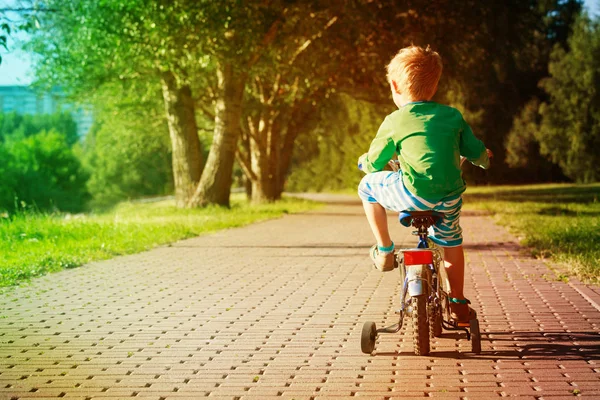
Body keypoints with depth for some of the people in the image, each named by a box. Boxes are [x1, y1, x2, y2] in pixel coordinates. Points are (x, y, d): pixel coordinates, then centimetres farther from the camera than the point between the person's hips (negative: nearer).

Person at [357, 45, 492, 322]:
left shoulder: (394, 122, 2)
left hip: (414, 195, -5)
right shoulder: (453, 116, 12)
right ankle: (458, 304, 38)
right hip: (451, 198, 5)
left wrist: (364, 162, 36)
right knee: (451, 242, 31)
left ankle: (384, 250, 21)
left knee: (368, 186, 21)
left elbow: (373, 164, 10)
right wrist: (484, 158, 44)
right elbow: (475, 152, 18)